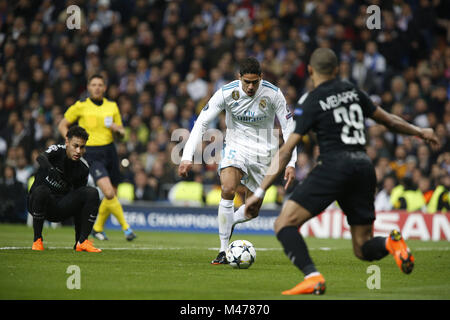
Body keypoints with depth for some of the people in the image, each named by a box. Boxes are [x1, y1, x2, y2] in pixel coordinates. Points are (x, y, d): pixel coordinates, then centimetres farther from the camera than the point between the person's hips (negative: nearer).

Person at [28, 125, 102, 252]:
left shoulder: (83, 168, -1)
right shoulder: (57, 150, -11)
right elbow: (41, 158, -34)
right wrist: (50, 168, -58)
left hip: (62, 208, 3)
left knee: (92, 193, -18)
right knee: (41, 190, -38)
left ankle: (81, 242, -16)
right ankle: (37, 240, -20)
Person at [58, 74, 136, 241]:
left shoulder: (112, 106, 8)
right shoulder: (80, 106, -1)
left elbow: (121, 133, 15)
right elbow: (62, 125, 8)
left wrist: (118, 129, -8)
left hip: (109, 151, 4)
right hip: (92, 154, -4)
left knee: (112, 195, 9)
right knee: (109, 192, -21)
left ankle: (97, 228, 30)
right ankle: (126, 227, -13)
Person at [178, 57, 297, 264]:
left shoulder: (273, 94, -15)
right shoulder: (227, 92, -16)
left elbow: (288, 127, -9)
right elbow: (201, 123, -13)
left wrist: (291, 163, -17)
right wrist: (187, 157, -22)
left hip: (263, 153, 1)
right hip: (236, 146, -1)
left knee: (252, 211, 3)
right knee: (227, 190, -28)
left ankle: (229, 222, 40)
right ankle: (223, 251, -20)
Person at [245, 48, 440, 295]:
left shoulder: (311, 103, 0)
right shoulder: (353, 92, 15)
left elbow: (285, 152, -4)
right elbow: (388, 120, 27)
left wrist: (260, 192, -4)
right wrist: (420, 132, 44)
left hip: (334, 166, -6)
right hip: (364, 168, 6)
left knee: (284, 223, -5)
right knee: (363, 249, 14)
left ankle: (312, 277, -25)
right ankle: (390, 242, -20)